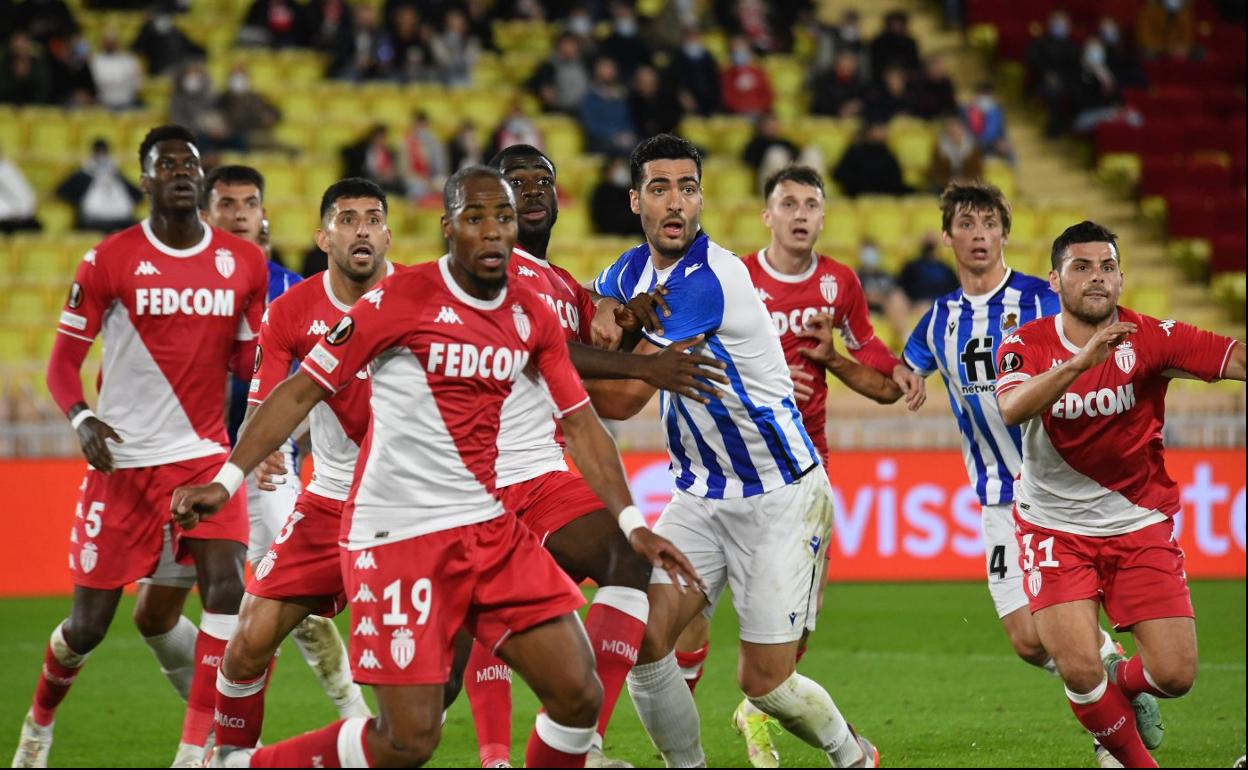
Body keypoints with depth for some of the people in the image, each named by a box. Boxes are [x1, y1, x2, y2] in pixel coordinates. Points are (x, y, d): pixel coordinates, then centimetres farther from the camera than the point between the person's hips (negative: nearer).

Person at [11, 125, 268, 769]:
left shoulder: (244, 263, 4)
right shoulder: (109, 262, -5)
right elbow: (63, 360, -3)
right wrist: (81, 420, -22)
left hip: (204, 455, 2)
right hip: (121, 459, -2)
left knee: (225, 586, -20)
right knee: (88, 623, 3)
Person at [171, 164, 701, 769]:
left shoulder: (532, 317, 6)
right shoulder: (402, 299, -11)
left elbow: (580, 423, 14)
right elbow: (301, 392, -8)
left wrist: (632, 522, 5)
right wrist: (227, 480, -15)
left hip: (491, 531, 6)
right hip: (398, 538, -6)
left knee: (579, 696, -2)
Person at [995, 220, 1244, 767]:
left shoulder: (1152, 338, -9)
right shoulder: (1028, 344, -8)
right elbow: (1012, 409, -29)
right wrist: (1081, 360, -41)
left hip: (1140, 525, 1)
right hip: (1055, 529, -1)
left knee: (1175, 675, -5)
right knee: (1080, 669, -16)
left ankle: (1122, 681, 33)